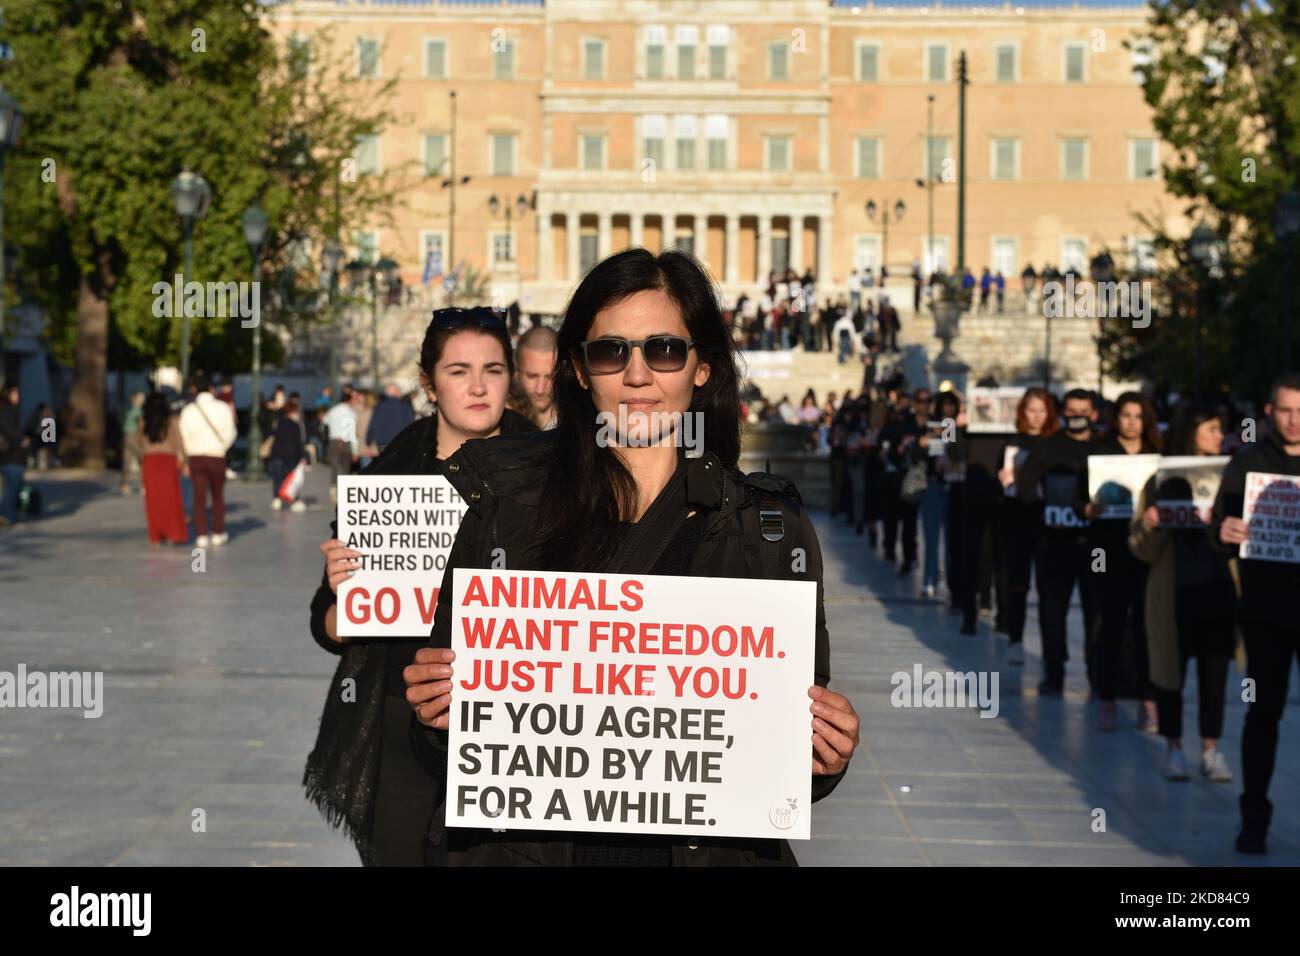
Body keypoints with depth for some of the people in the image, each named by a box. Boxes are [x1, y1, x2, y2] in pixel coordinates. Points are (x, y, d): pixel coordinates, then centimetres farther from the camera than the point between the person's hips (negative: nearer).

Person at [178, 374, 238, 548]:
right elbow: (229, 434, -4)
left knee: (199, 497, 6)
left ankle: (202, 536, 2)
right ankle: (218, 533, 18)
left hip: (195, 457, 1)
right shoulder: (222, 408, -5)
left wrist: (188, 456, 12)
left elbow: (184, 437, -2)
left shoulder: (188, 410, -3)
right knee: (218, 496, 14)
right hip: (217, 456, -1)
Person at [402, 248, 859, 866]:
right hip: (522, 844, 0)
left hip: (702, 845, 1)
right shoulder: (502, 506, 1)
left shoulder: (771, 528, 3)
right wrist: (439, 713, -16)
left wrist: (825, 756, -14)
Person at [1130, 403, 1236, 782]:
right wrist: (1149, 526, -22)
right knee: (1171, 669, 3)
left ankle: (1211, 750, 12)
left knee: (1214, 671, 4)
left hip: (1218, 590, 3)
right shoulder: (1162, 481, -1)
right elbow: (1142, 550, -2)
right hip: (1174, 591, -2)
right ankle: (1173, 748, 16)